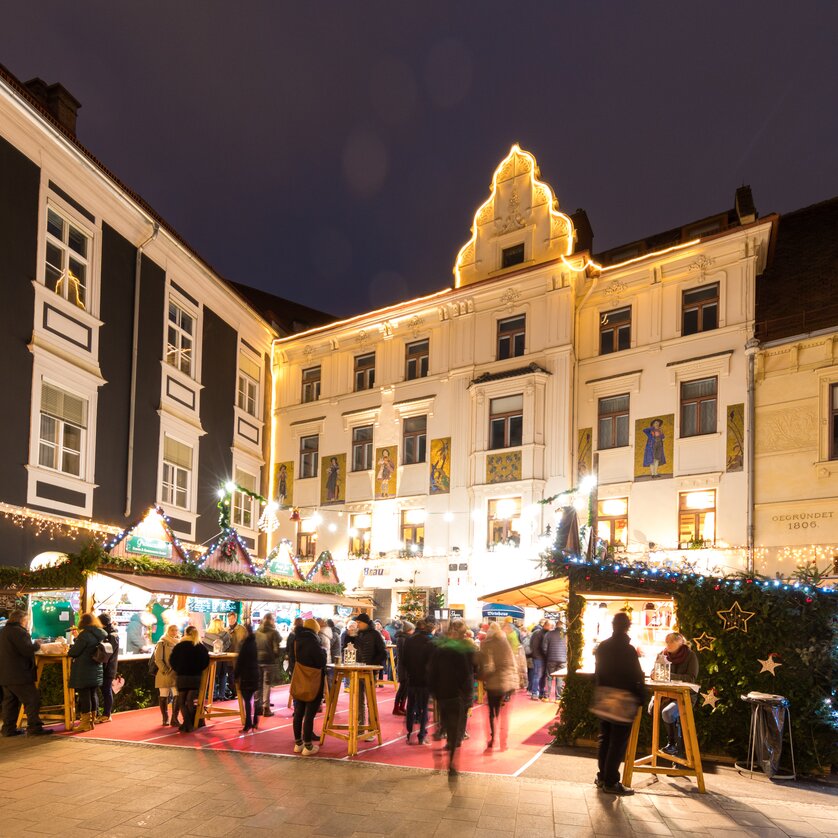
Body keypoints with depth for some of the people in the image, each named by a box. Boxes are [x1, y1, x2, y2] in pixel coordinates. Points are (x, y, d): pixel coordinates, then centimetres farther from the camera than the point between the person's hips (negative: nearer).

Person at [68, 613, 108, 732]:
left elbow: (74, 652, -12)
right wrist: (78, 638, 23)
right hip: (96, 671, 8)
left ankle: (85, 723, 2)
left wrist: (69, 652, 11)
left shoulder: (85, 634, -15)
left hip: (83, 672, -8)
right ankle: (91, 721, 21)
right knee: (93, 694, 13)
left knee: (84, 695, -2)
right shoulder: (100, 635, 10)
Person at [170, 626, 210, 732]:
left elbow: (172, 662, -2)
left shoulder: (178, 647, -1)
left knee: (182, 702, 6)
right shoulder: (201, 647, 0)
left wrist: (178, 670, 12)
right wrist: (198, 670, 9)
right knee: (190, 701, 6)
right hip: (196, 677, 1)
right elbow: (206, 662, -4)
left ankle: (187, 724, -7)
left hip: (181, 677, -1)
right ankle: (189, 724, 2)